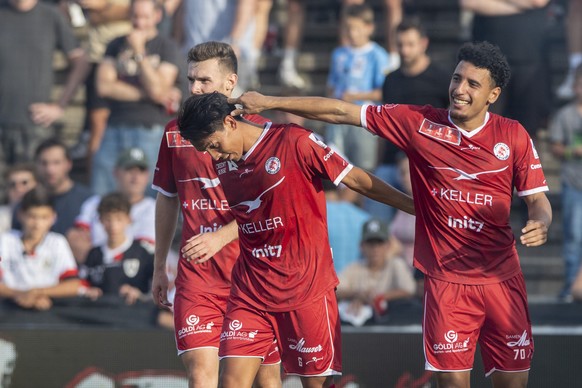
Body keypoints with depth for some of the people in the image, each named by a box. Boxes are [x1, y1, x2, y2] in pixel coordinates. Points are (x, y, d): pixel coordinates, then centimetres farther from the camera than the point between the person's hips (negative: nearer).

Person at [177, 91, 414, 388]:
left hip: (306, 287, -5)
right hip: (250, 293, 5)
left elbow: (355, 179, -7)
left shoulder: (292, 142, -10)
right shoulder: (222, 165, 8)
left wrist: (415, 207, -4)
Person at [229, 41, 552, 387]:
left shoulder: (514, 136, 0)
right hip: (446, 280, -1)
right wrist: (268, 103, 3)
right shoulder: (419, 122, -1)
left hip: (502, 279, 1)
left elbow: (538, 200, 6)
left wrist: (541, 223, -18)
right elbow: (341, 112, 3)